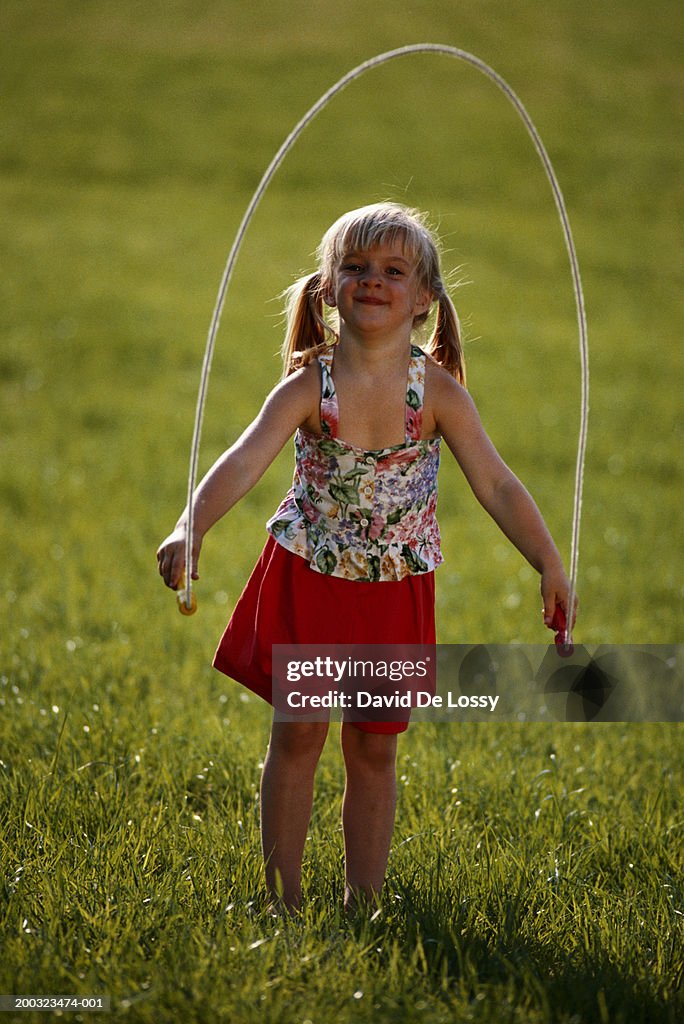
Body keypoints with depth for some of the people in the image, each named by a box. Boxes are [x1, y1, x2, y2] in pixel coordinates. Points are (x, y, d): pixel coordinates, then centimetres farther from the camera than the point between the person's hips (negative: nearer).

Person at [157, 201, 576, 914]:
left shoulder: (436, 391, -11)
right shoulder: (309, 386, -15)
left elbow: (497, 486, -9)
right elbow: (245, 460, -27)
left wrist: (549, 565, -16)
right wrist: (190, 529, -43)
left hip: (395, 589, 1)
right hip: (308, 579, -1)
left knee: (374, 748, 7)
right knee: (297, 735, 5)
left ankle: (363, 901, 17)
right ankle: (283, 898, 15)